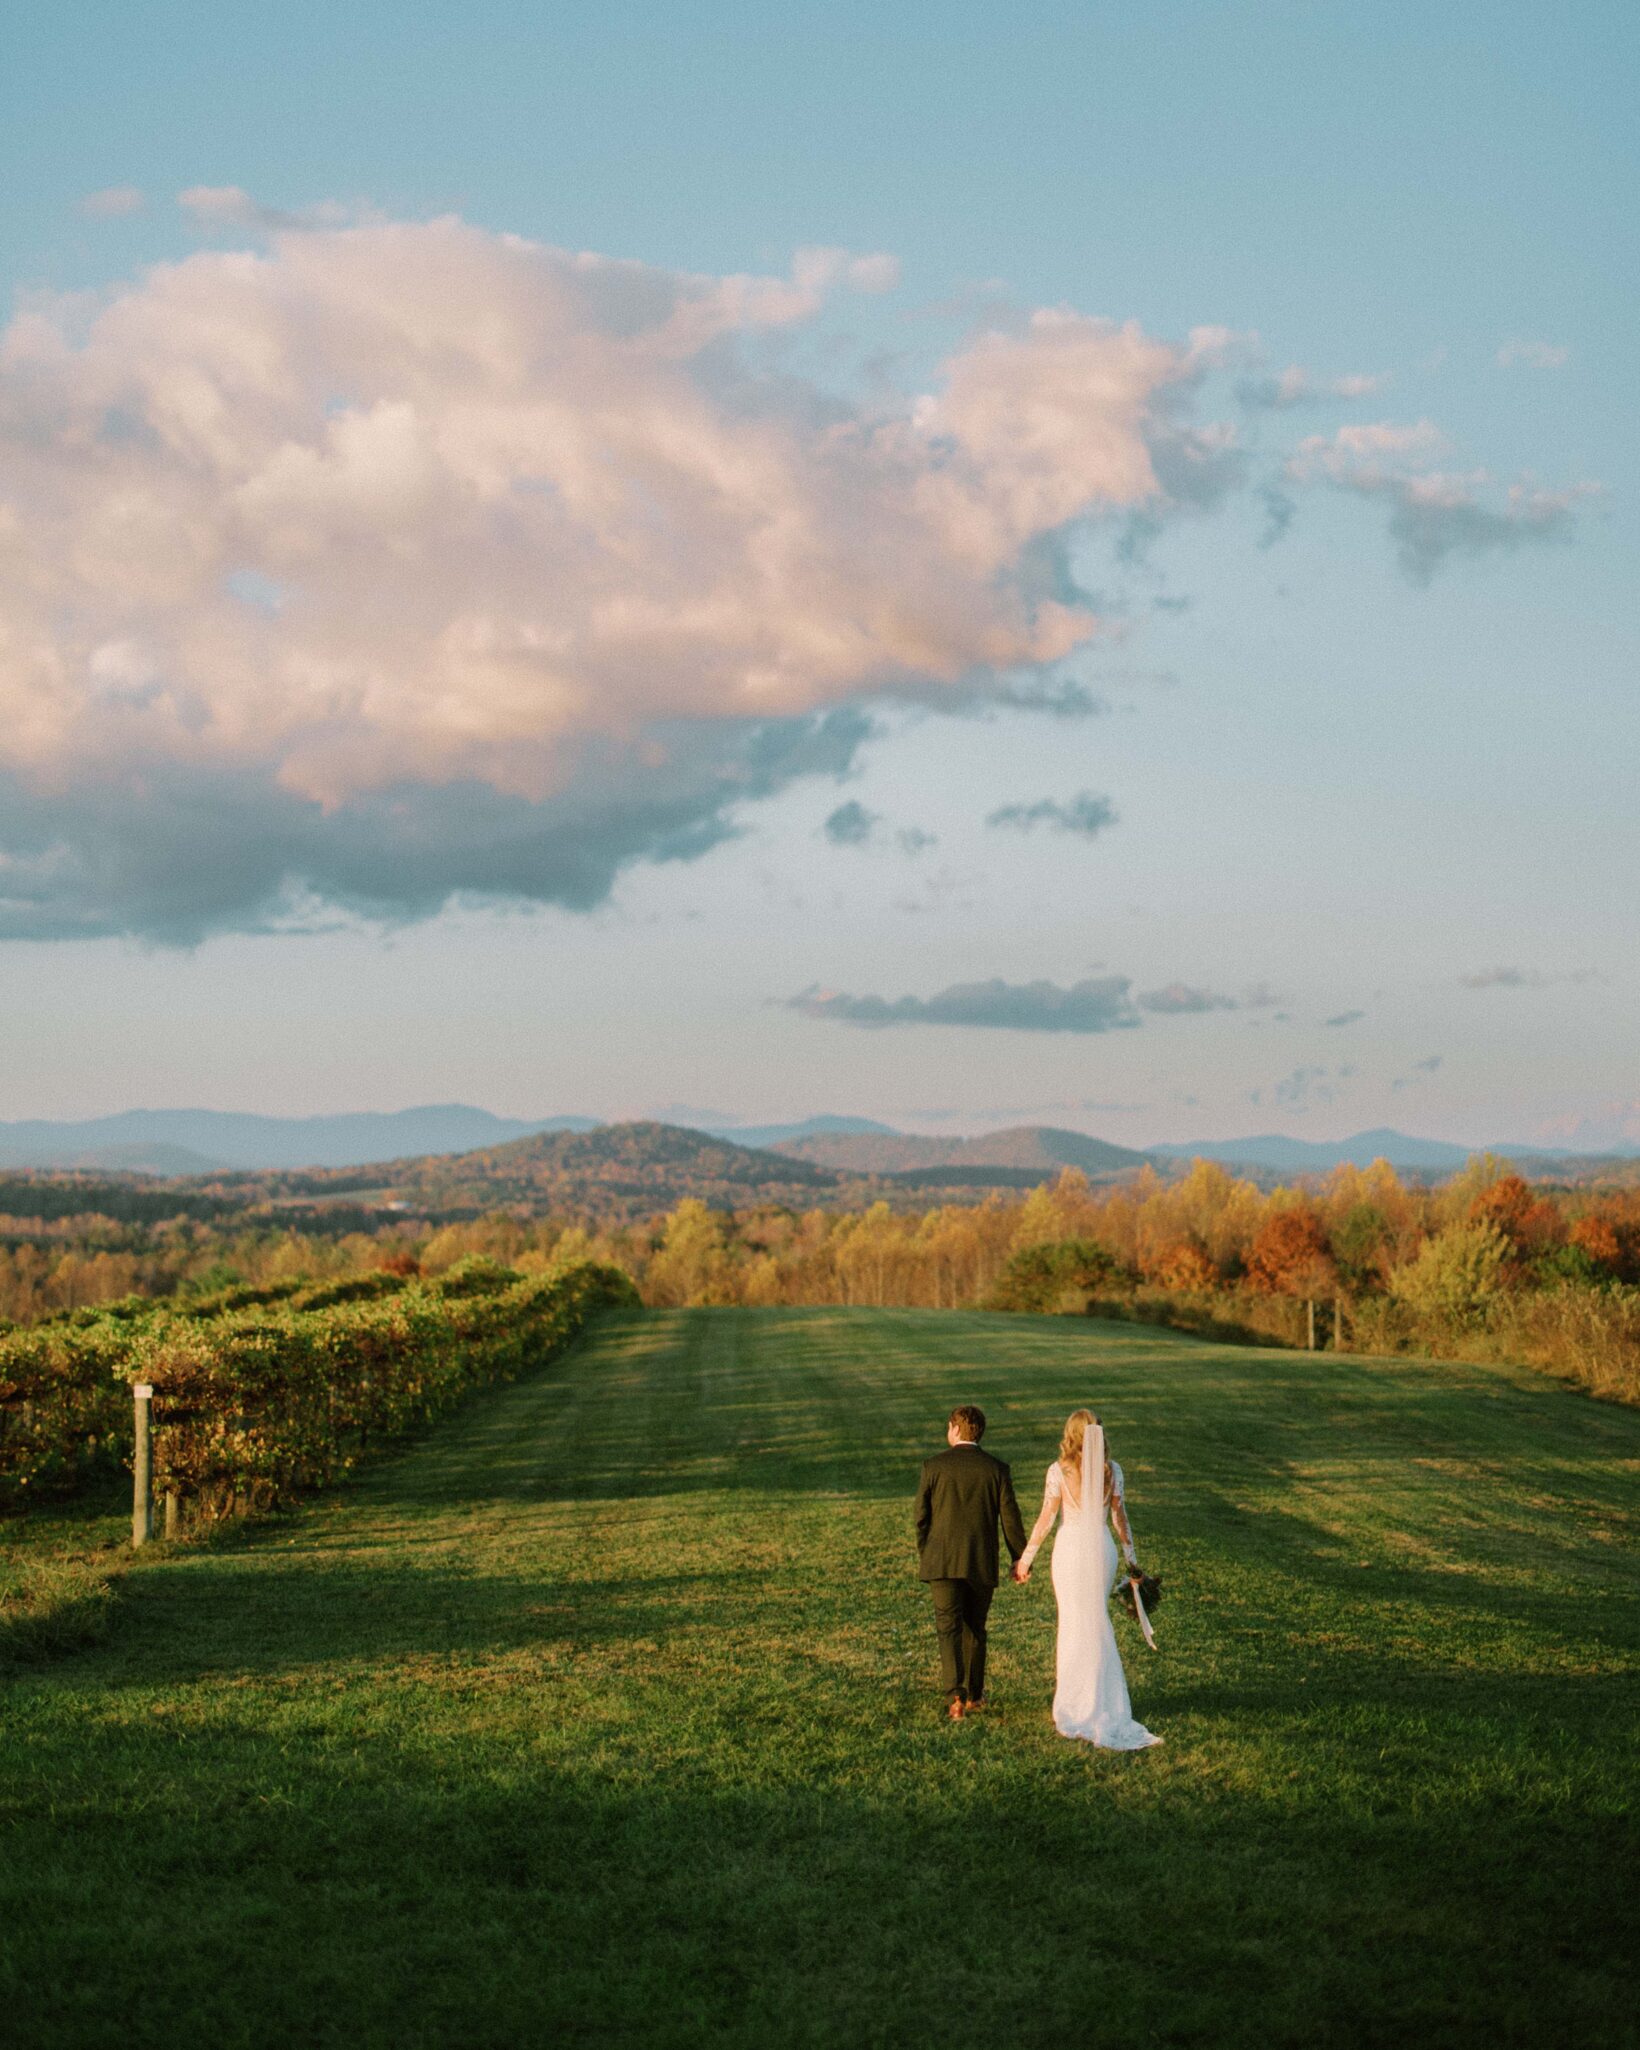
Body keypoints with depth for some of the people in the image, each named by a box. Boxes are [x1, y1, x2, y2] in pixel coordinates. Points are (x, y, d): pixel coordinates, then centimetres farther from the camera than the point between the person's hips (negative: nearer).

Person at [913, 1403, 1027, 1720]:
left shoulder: (933, 1466, -4)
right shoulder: (997, 1469, -1)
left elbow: (921, 1515, 0)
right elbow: (1010, 1518, -1)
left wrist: (923, 1552, 16)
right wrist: (1020, 1558, 11)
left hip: (942, 1561, -2)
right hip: (982, 1564, 2)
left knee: (949, 1628, -3)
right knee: (974, 1629, 17)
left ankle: (956, 1696, -20)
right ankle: (973, 1695, 25)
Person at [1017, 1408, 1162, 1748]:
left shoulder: (1059, 1471, -10)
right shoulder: (1111, 1470, -1)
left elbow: (1045, 1519, -8)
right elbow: (1120, 1517, 3)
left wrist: (1027, 1557, 2)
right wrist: (1131, 1558, 13)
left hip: (1070, 1549, -2)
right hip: (1103, 1548, 3)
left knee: (1072, 1624, 8)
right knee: (1098, 1625, 15)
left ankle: (1069, 1701, 11)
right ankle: (1097, 1703, 19)